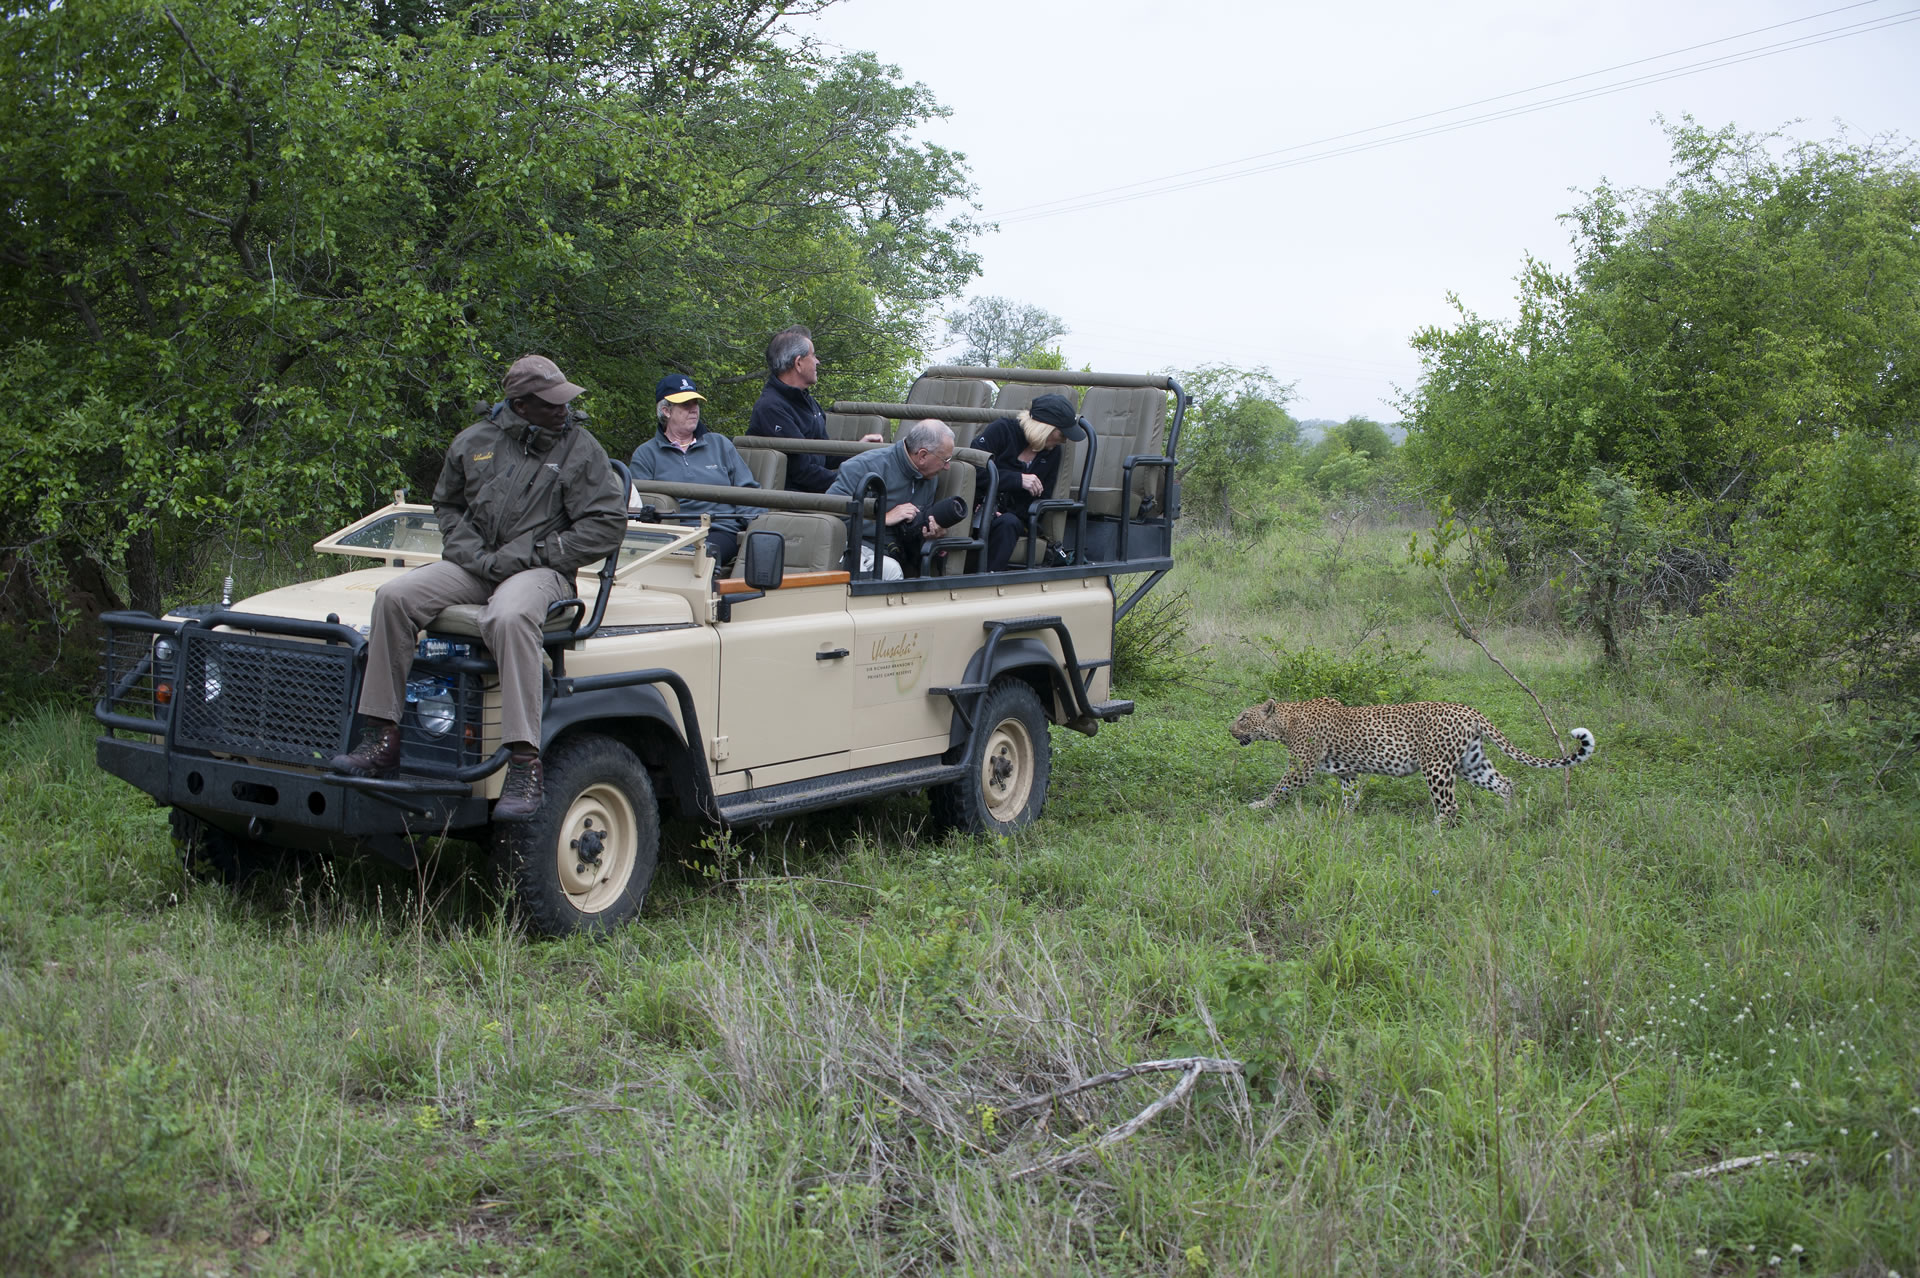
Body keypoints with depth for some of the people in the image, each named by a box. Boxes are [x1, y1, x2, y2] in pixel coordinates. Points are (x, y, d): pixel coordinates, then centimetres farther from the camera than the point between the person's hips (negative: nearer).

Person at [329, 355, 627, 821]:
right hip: (474, 565, 5)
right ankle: (382, 741, -15)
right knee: (394, 597, -18)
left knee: (509, 617, -39)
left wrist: (526, 556, -11)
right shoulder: (474, 442, 12)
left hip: (539, 571, -5)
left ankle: (525, 767, -42)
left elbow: (607, 525, -5)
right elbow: (446, 505, 22)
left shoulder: (581, 449, 1)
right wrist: (474, 554, 1)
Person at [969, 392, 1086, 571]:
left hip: (1013, 515, 4)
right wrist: (1018, 480, -20)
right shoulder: (1003, 430, -6)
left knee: (1008, 523, -33)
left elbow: (1041, 497, 6)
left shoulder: (1053, 452, 10)